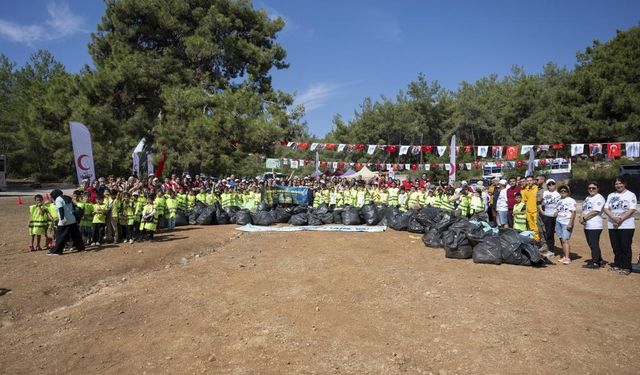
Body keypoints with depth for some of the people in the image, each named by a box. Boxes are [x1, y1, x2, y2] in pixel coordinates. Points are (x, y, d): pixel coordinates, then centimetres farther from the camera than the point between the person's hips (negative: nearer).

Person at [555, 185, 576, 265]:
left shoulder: (571, 200, -3)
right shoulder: (559, 201, 17)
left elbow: (573, 212, -9)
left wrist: (570, 223, -16)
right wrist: (556, 221, 16)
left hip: (566, 223, -7)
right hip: (559, 222, 7)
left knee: (565, 240, -15)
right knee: (561, 240, 7)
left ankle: (567, 258, -17)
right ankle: (564, 256, 13)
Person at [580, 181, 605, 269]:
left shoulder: (599, 198, -9)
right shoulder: (587, 198, 19)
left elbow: (595, 212, -17)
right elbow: (584, 210, 19)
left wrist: (584, 218, -12)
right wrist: (581, 217, -1)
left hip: (595, 226, -9)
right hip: (587, 225, 9)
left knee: (594, 244, -5)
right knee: (591, 244, 13)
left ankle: (595, 262, 0)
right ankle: (599, 260, 23)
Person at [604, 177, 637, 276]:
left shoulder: (631, 195, 0)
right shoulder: (611, 195, 13)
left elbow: (632, 210, -10)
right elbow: (606, 209, 5)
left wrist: (620, 219, -19)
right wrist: (614, 218, -12)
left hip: (626, 226, -5)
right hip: (612, 226, 5)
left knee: (625, 247, -3)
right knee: (616, 247, 10)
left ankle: (626, 267, 3)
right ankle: (617, 265, 20)